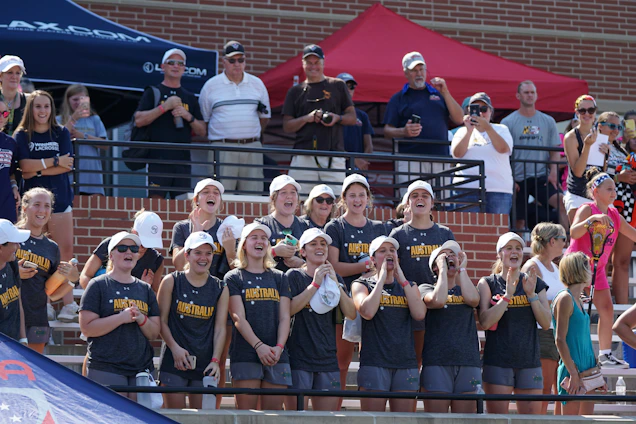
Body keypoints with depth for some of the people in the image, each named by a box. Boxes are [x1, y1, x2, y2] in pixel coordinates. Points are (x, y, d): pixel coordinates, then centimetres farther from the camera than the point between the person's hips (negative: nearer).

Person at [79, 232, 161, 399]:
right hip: (106, 369, -5)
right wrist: (122, 318, -16)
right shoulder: (98, 285, 1)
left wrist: (141, 319, -8)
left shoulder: (145, 289, 15)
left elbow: (154, 333, 13)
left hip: (142, 367, 5)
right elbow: (87, 328, -9)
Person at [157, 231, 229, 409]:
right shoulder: (171, 282, 2)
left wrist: (215, 360, -7)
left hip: (205, 366, 2)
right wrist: (174, 348, -13)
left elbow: (220, 328, 4)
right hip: (174, 362, -2)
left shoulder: (220, 289, 7)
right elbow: (162, 321, 1)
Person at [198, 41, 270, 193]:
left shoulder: (257, 84, 13)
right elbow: (203, 119, 11)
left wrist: (250, 137, 13)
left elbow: (265, 116, 21)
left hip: (252, 149, 3)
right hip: (222, 147, -3)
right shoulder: (211, 86, 5)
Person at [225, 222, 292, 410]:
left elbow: (284, 317, 8)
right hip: (245, 355, -3)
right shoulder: (233, 278, 6)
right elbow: (238, 318, -4)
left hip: (276, 356, 3)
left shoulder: (279, 278, 16)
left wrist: (279, 347, -9)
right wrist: (259, 346, -17)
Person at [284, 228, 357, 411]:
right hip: (299, 359, -4)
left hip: (328, 359, 4)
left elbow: (351, 314, 2)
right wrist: (315, 284, -16)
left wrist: (335, 284, -8)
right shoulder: (294, 276, 2)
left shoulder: (335, 278, 14)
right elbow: (289, 309, -16)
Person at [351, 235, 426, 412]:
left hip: (406, 362, 3)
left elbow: (419, 314, -1)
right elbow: (367, 311, -14)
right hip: (374, 362, -3)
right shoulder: (362, 285, 8)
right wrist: (381, 279, -5)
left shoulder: (408, 286, 18)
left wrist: (402, 280, -1)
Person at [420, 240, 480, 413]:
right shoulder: (426, 288, 9)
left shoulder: (465, 288, 18)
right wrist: (443, 269, -2)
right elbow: (438, 300, -14)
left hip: (468, 362, 3)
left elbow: (473, 299, -7)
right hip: (436, 362, -3)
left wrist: (462, 269, 3)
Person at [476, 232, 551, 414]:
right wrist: (507, 295, -17)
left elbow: (546, 323, 3)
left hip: (529, 361, 3)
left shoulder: (535, 283, 11)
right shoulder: (488, 283, 3)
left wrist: (531, 294, -9)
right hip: (498, 363, -3)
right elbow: (485, 321, -11)